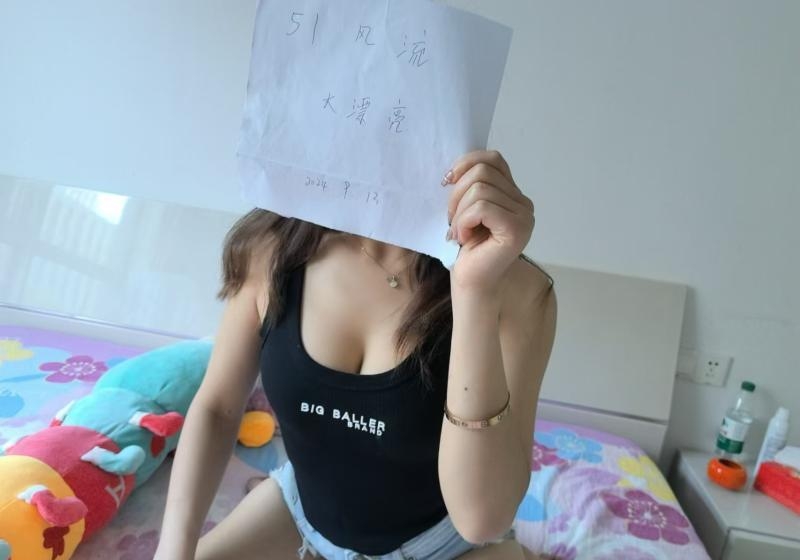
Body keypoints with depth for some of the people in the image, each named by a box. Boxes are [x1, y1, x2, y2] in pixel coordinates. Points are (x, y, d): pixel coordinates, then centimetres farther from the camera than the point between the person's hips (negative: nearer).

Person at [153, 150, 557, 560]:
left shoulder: (515, 290, -26)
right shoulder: (273, 247, -16)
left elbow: (483, 517, -32)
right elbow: (216, 407, -5)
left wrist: (478, 294, -41)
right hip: (303, 506, 3)